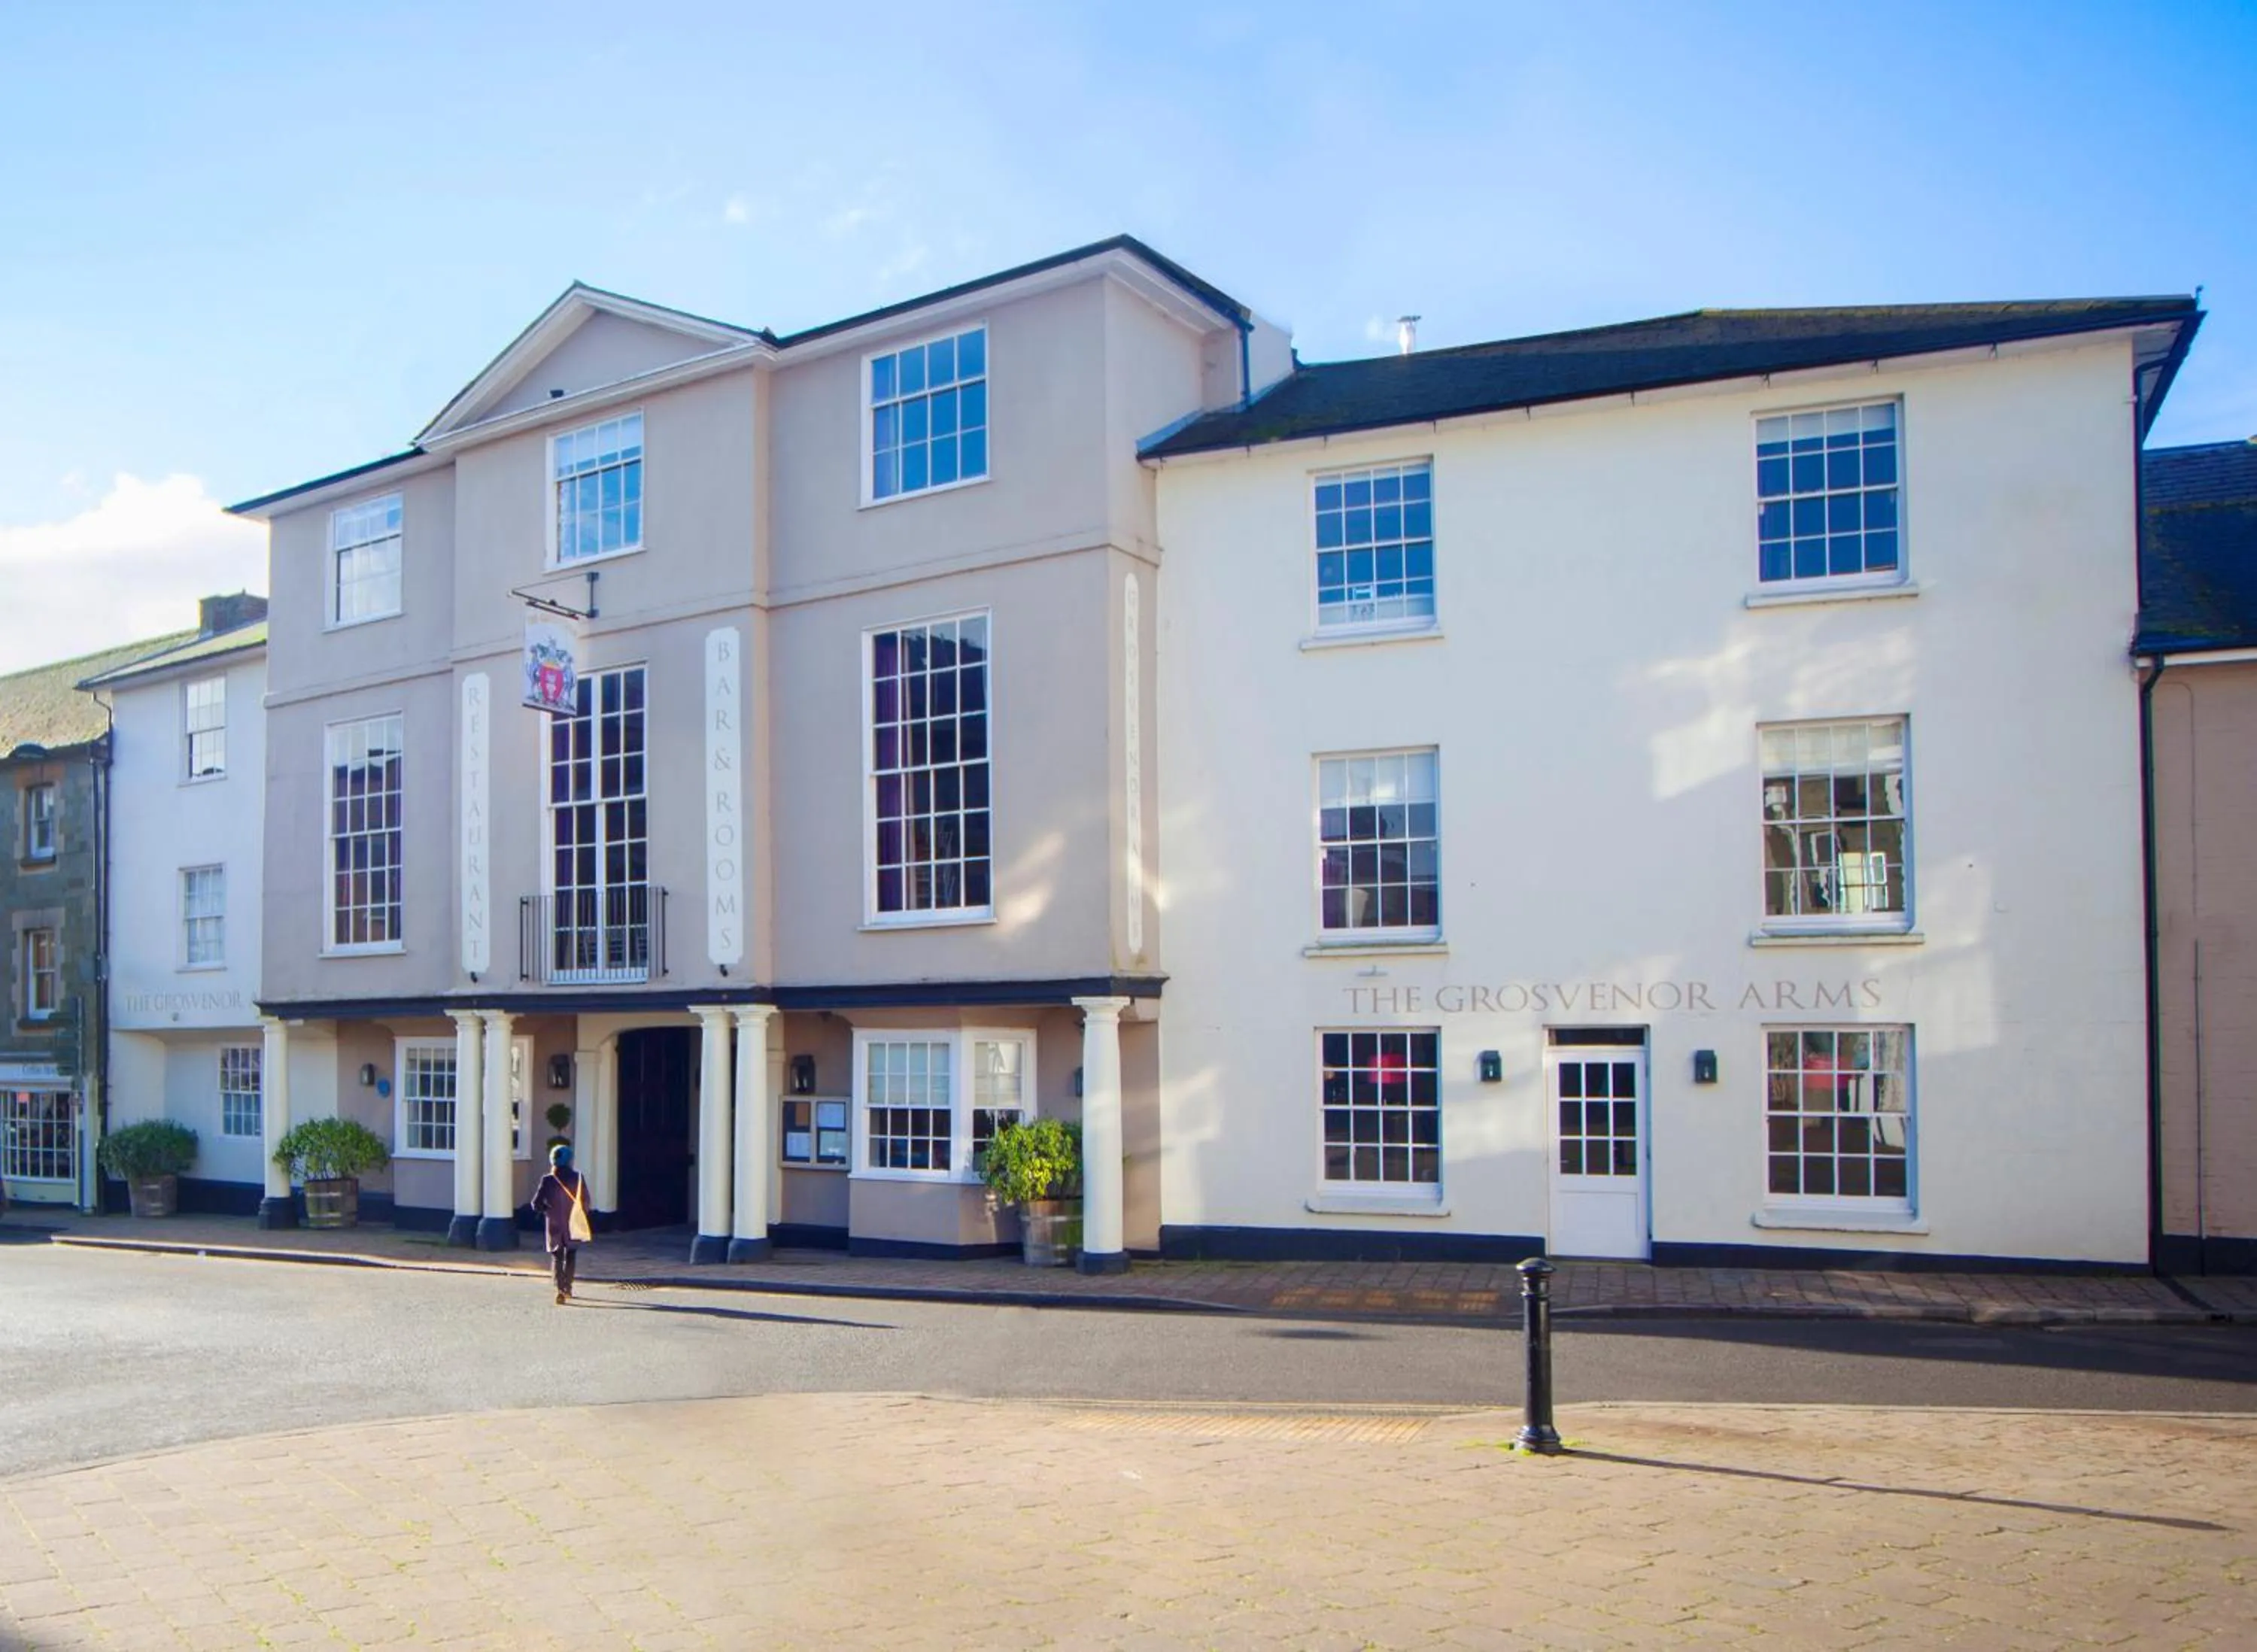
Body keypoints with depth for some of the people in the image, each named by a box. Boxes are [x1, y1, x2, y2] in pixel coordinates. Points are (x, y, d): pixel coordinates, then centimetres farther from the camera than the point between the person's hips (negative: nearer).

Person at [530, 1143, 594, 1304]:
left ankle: (560, 1289, -10)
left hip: (554, 1225, -1)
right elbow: (586, 1201, -2)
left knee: (556, 1257, 6)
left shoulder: (548, 1180, -10)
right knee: (571, 1255, 18)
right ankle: (567, 1288, 21)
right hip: (573, 1224, 1)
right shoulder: (578, 1178, -8)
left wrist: (548, 1210, 9)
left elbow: (536, 1204, -9)